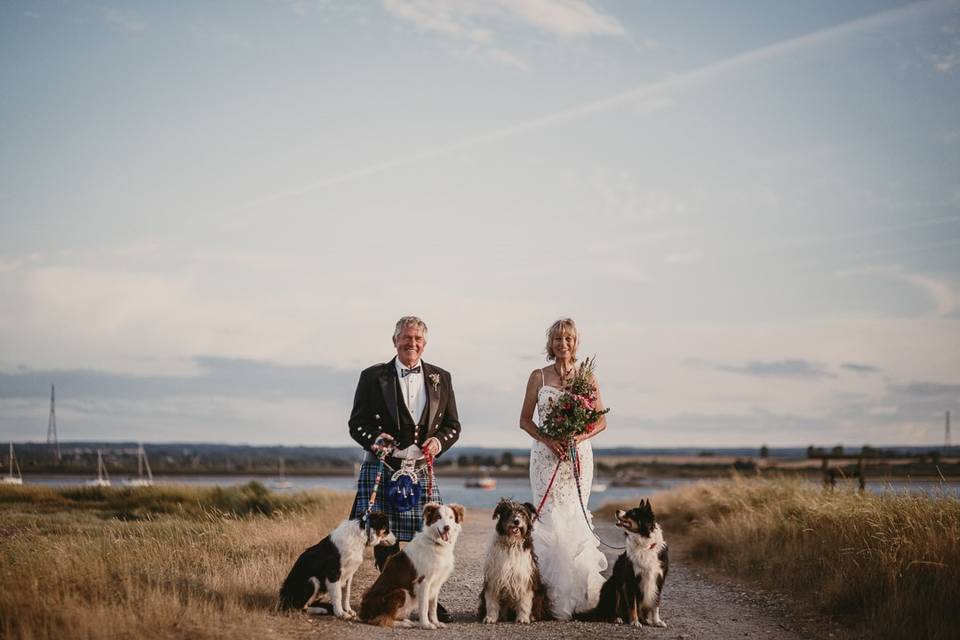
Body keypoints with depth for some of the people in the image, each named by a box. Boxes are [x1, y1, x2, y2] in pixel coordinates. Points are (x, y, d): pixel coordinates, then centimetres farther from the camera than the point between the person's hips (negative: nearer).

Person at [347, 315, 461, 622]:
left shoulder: (441, 378, 12)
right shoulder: (373, 377, 5)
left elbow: (453, 424, 15)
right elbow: (357, 423, 4)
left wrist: (440, 440, -6)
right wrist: (374, 439, -16)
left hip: (421, 469, 2)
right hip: (382, 468, -1)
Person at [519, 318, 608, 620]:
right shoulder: (539, 377, 5)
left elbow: (601, 420, 8)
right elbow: (525, 420, 7)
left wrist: (581, 436, -11)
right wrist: (548, 439, -10)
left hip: (578, 455, 1)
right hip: (546, 455, -1)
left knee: (573, 518, -1)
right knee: (551, 518, -8)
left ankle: (577, 591, 5)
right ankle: (555, 595, -6)